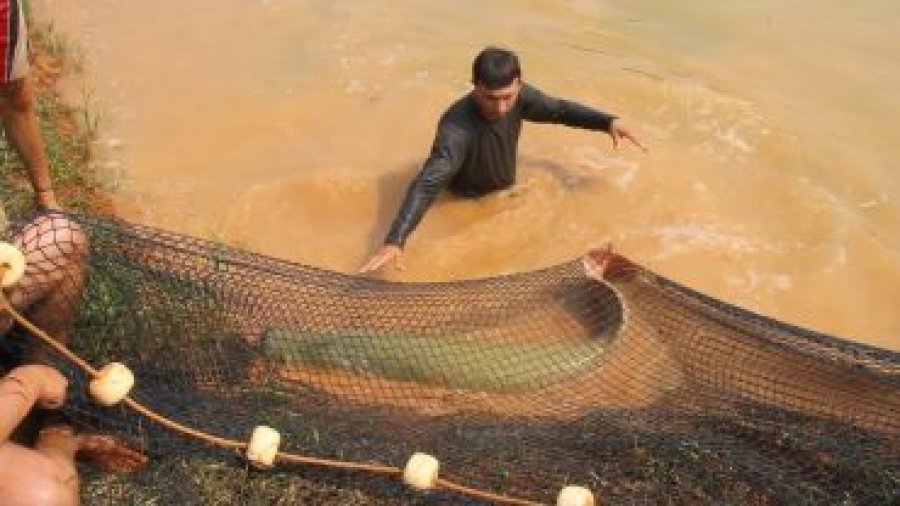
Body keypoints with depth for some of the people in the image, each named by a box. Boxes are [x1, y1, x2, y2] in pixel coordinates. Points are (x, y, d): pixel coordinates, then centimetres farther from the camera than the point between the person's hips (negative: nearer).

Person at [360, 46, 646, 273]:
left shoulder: (519, 97, -23)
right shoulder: (457, 127, -41)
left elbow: (559, 110, -2)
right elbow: (427, 185, -50)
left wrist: (609, 122, -13)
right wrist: (395, 241, -63)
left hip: (507, 193, 5)